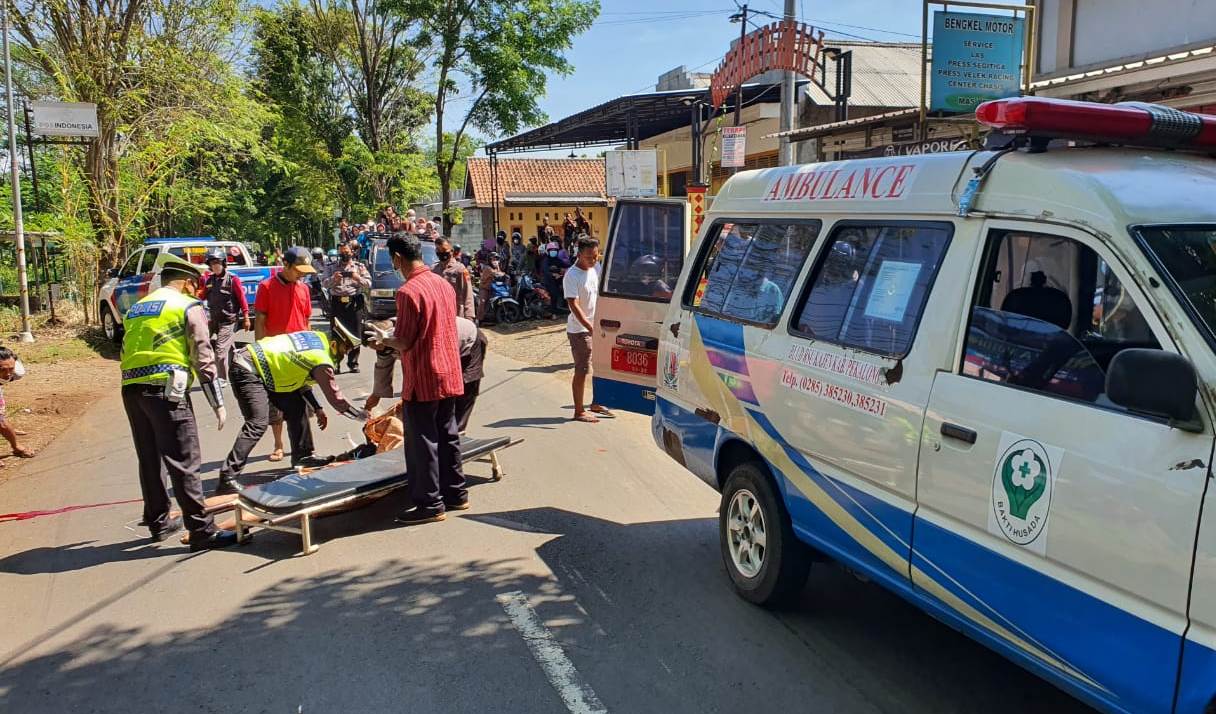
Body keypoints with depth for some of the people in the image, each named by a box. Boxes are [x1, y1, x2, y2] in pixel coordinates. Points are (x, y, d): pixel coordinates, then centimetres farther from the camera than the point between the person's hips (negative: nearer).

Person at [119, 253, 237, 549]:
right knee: (184, 464, -6)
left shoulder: (137, 308, 23)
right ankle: (201, 531, -4)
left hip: (131, 390, 7)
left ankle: (158, 522, 29)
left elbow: (128, 352, 21)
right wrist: (218, 403, -5)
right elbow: (203, 357, -6)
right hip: (165, 391, -7)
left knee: (149, 460, 17)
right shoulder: (189, 306, 1)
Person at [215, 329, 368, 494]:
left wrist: (317, 408, 14)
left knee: (296, 406, 11)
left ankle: (302, 456, 20)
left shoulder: (318, 338, 7)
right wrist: (363, 416, 2)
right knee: (258, 424, -18)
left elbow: (301, 377, 17)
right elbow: (336, 399, -12)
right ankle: (227, 479, -19)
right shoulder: (322, 362, -18)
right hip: (247, 371, -10)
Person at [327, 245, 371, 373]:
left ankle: (353, 363, 8)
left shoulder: (359, 266, 11)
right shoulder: (333, 267, 13)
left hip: (354, 303, -1)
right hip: (337, 303, 1)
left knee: (355, 334, 0)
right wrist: (333, 279, -13)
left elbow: (368, 283, 5)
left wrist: (358, 278, -13)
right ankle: (335, 362, 5)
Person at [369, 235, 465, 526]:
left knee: (423, 442, 2)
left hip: (423, 380, -8)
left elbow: (404, 343, -18)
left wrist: (383, 341, 3)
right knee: (448, 436, 17)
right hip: (449, 375, 8)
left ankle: (430, 504, 9)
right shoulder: (443, 284, 7)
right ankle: (455, 494, 25)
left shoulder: (408, 291, -18)